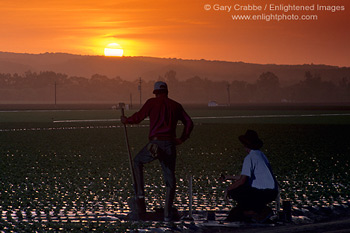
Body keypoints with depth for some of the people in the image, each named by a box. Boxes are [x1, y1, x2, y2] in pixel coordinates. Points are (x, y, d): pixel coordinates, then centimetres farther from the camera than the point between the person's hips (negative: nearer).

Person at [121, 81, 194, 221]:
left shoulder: (152, 103, 4)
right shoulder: (176, 106, 13)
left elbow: (138, 117, 3)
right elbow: (189, 123, 9)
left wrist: (126, 120, 22)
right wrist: (181, 139, 16)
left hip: (155, 144, -2)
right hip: (170, 146, 2)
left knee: (138, 162, 28)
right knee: (170, 180, 10)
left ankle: (140, 194, 14)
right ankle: (167, 213, 2)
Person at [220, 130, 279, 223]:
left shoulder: (250, 158, -12)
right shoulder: (261, 155, 18)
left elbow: (242, 180, -19)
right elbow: (247, 176, 25)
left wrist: (228, 189, -4)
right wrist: (229, 177, 33)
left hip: (264, 193, -9)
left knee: (233, 191, -4)